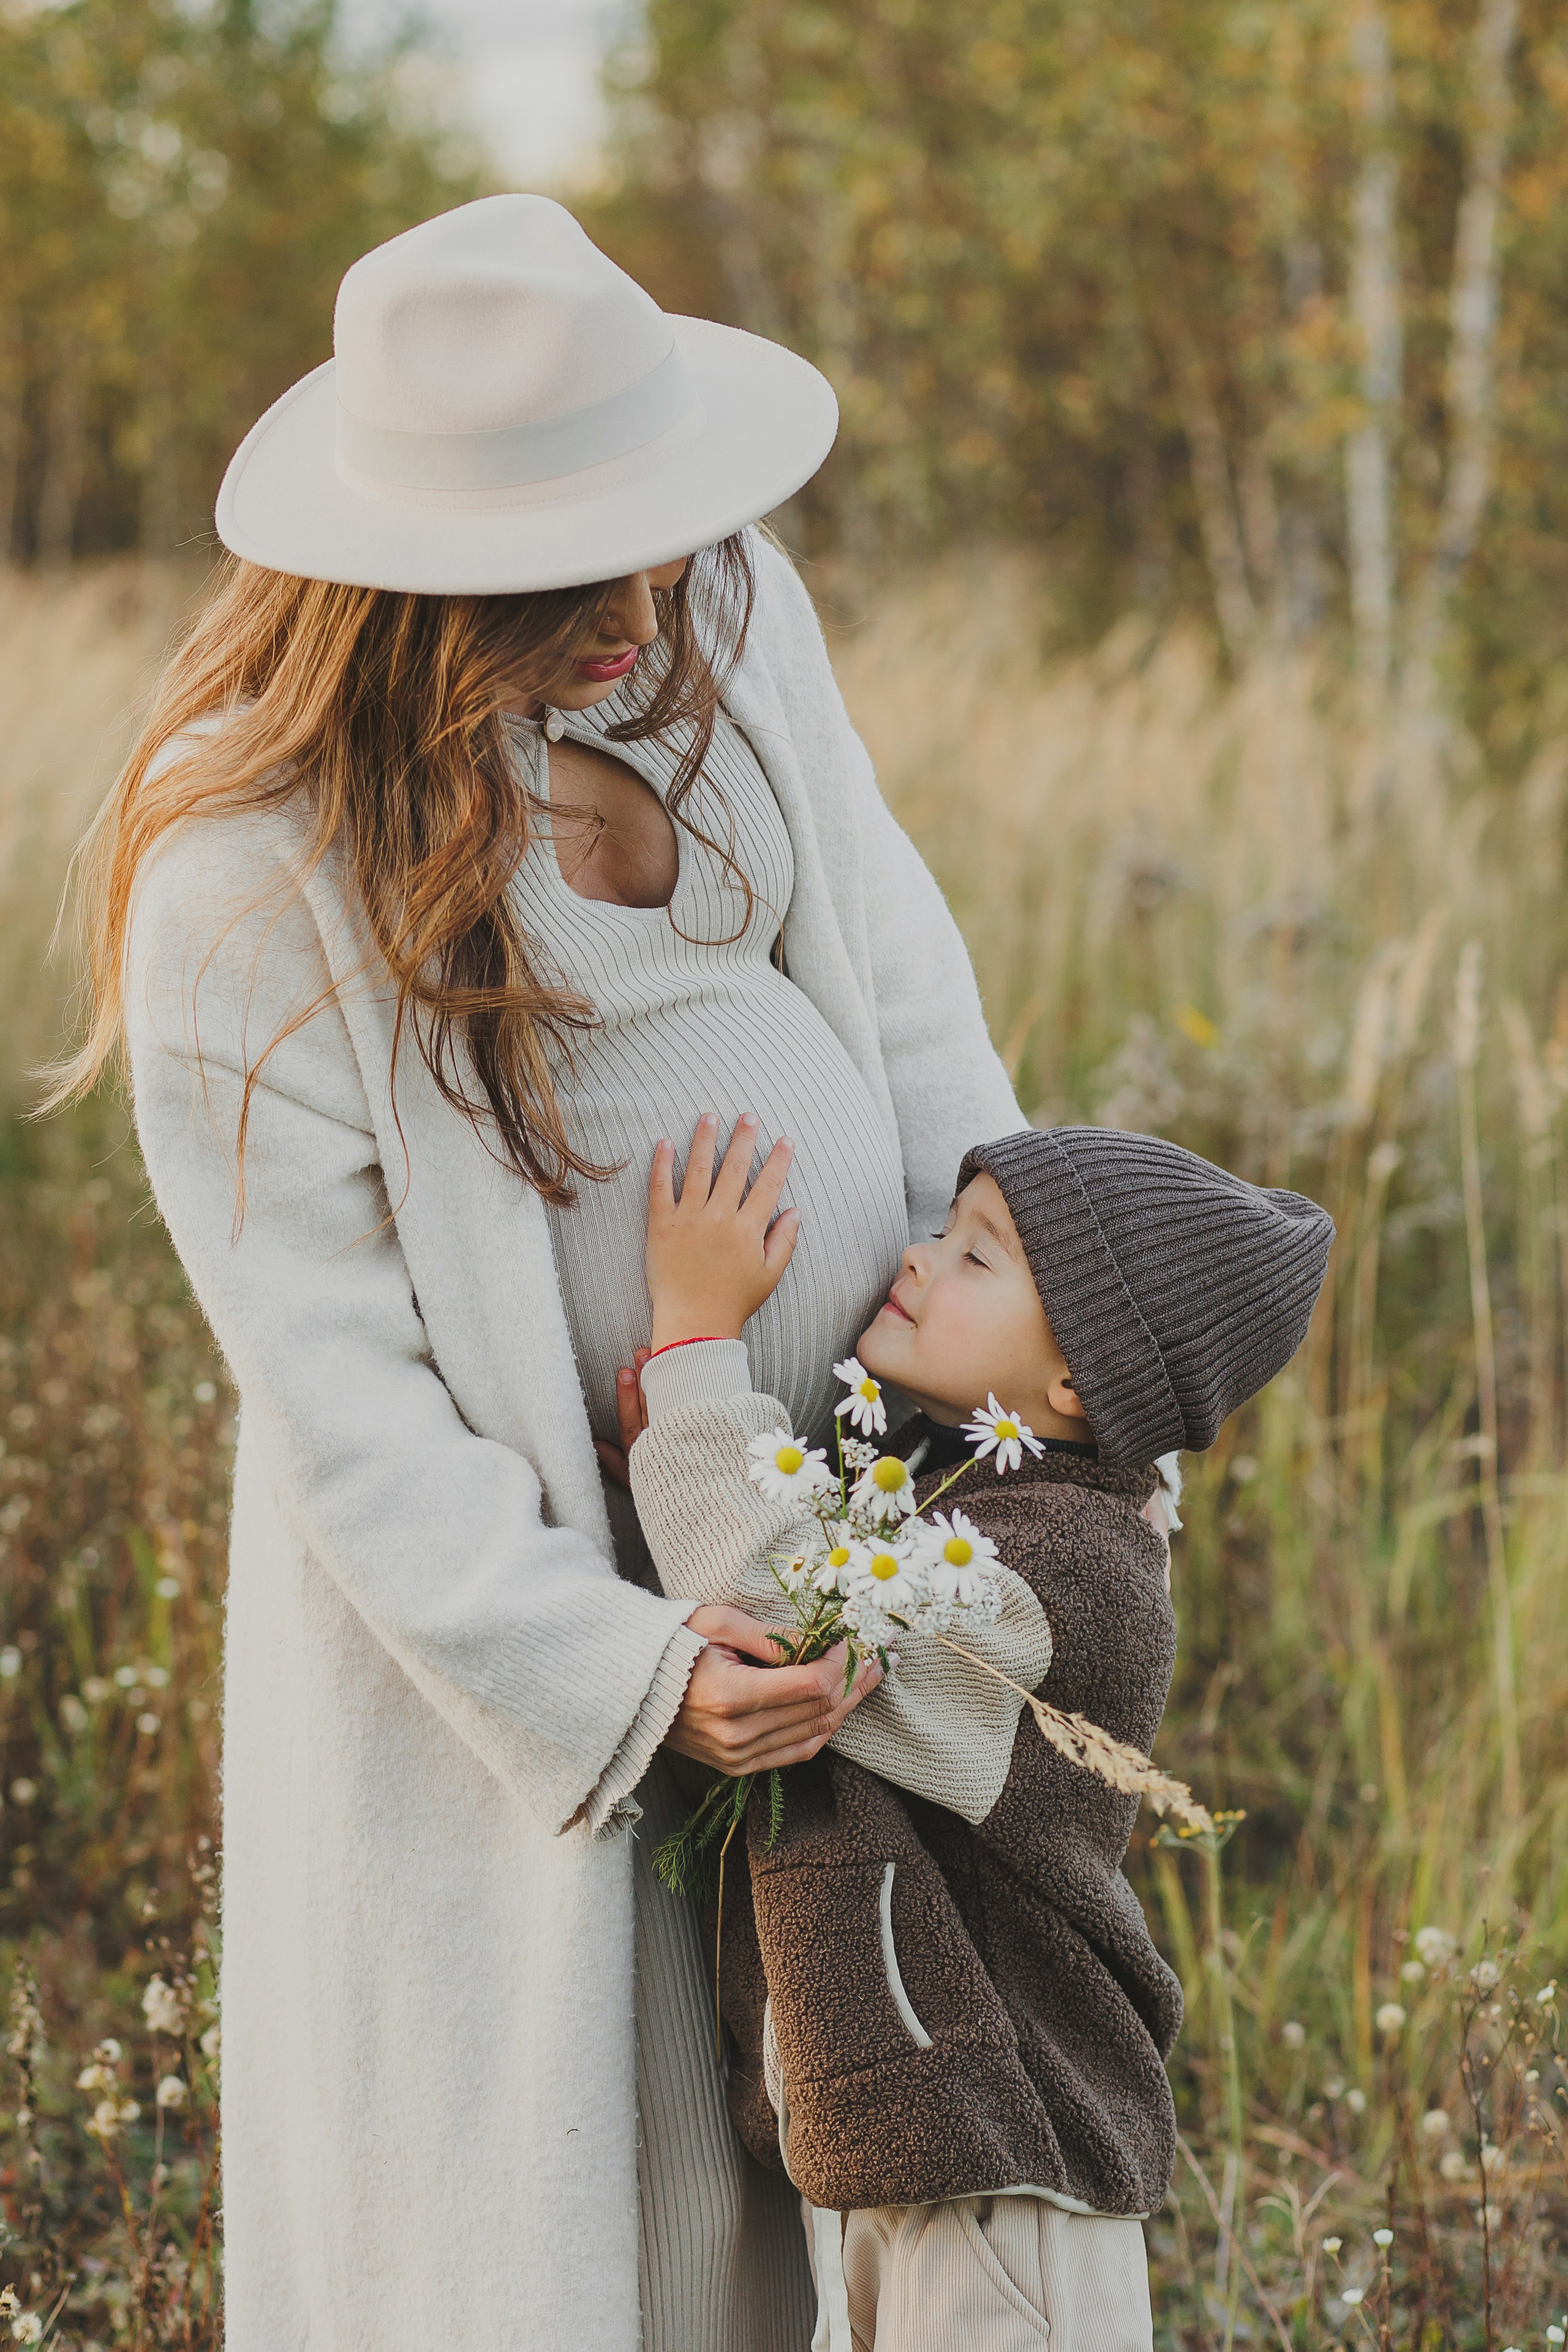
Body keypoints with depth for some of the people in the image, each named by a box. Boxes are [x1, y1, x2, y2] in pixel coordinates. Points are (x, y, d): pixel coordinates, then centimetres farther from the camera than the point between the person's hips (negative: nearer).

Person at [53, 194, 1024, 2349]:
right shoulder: (243, 881, -21)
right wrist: (619, 1672, -24)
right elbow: (334, 1377, -19)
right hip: (495, 1563, -5)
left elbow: (886, 953, 8)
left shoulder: (723, 606, -5)